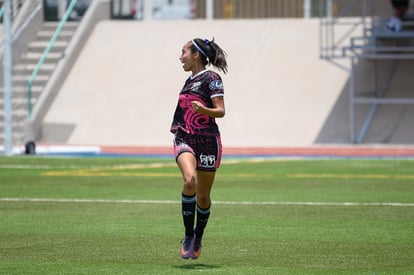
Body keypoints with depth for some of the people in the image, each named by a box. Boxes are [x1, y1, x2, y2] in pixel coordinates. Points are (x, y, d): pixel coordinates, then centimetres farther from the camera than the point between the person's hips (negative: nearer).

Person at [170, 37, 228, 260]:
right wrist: (177, 126, 26)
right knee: (190, 180, -24)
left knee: (203, 197, 5)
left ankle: (198, 237, 29)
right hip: (184, 139, 4)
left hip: (207, 141, -4)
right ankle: (188, 237, -17)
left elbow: (220, 111, -13)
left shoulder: (211, 78, -6)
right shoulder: (190, 80, 16)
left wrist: (203, 110, -30)